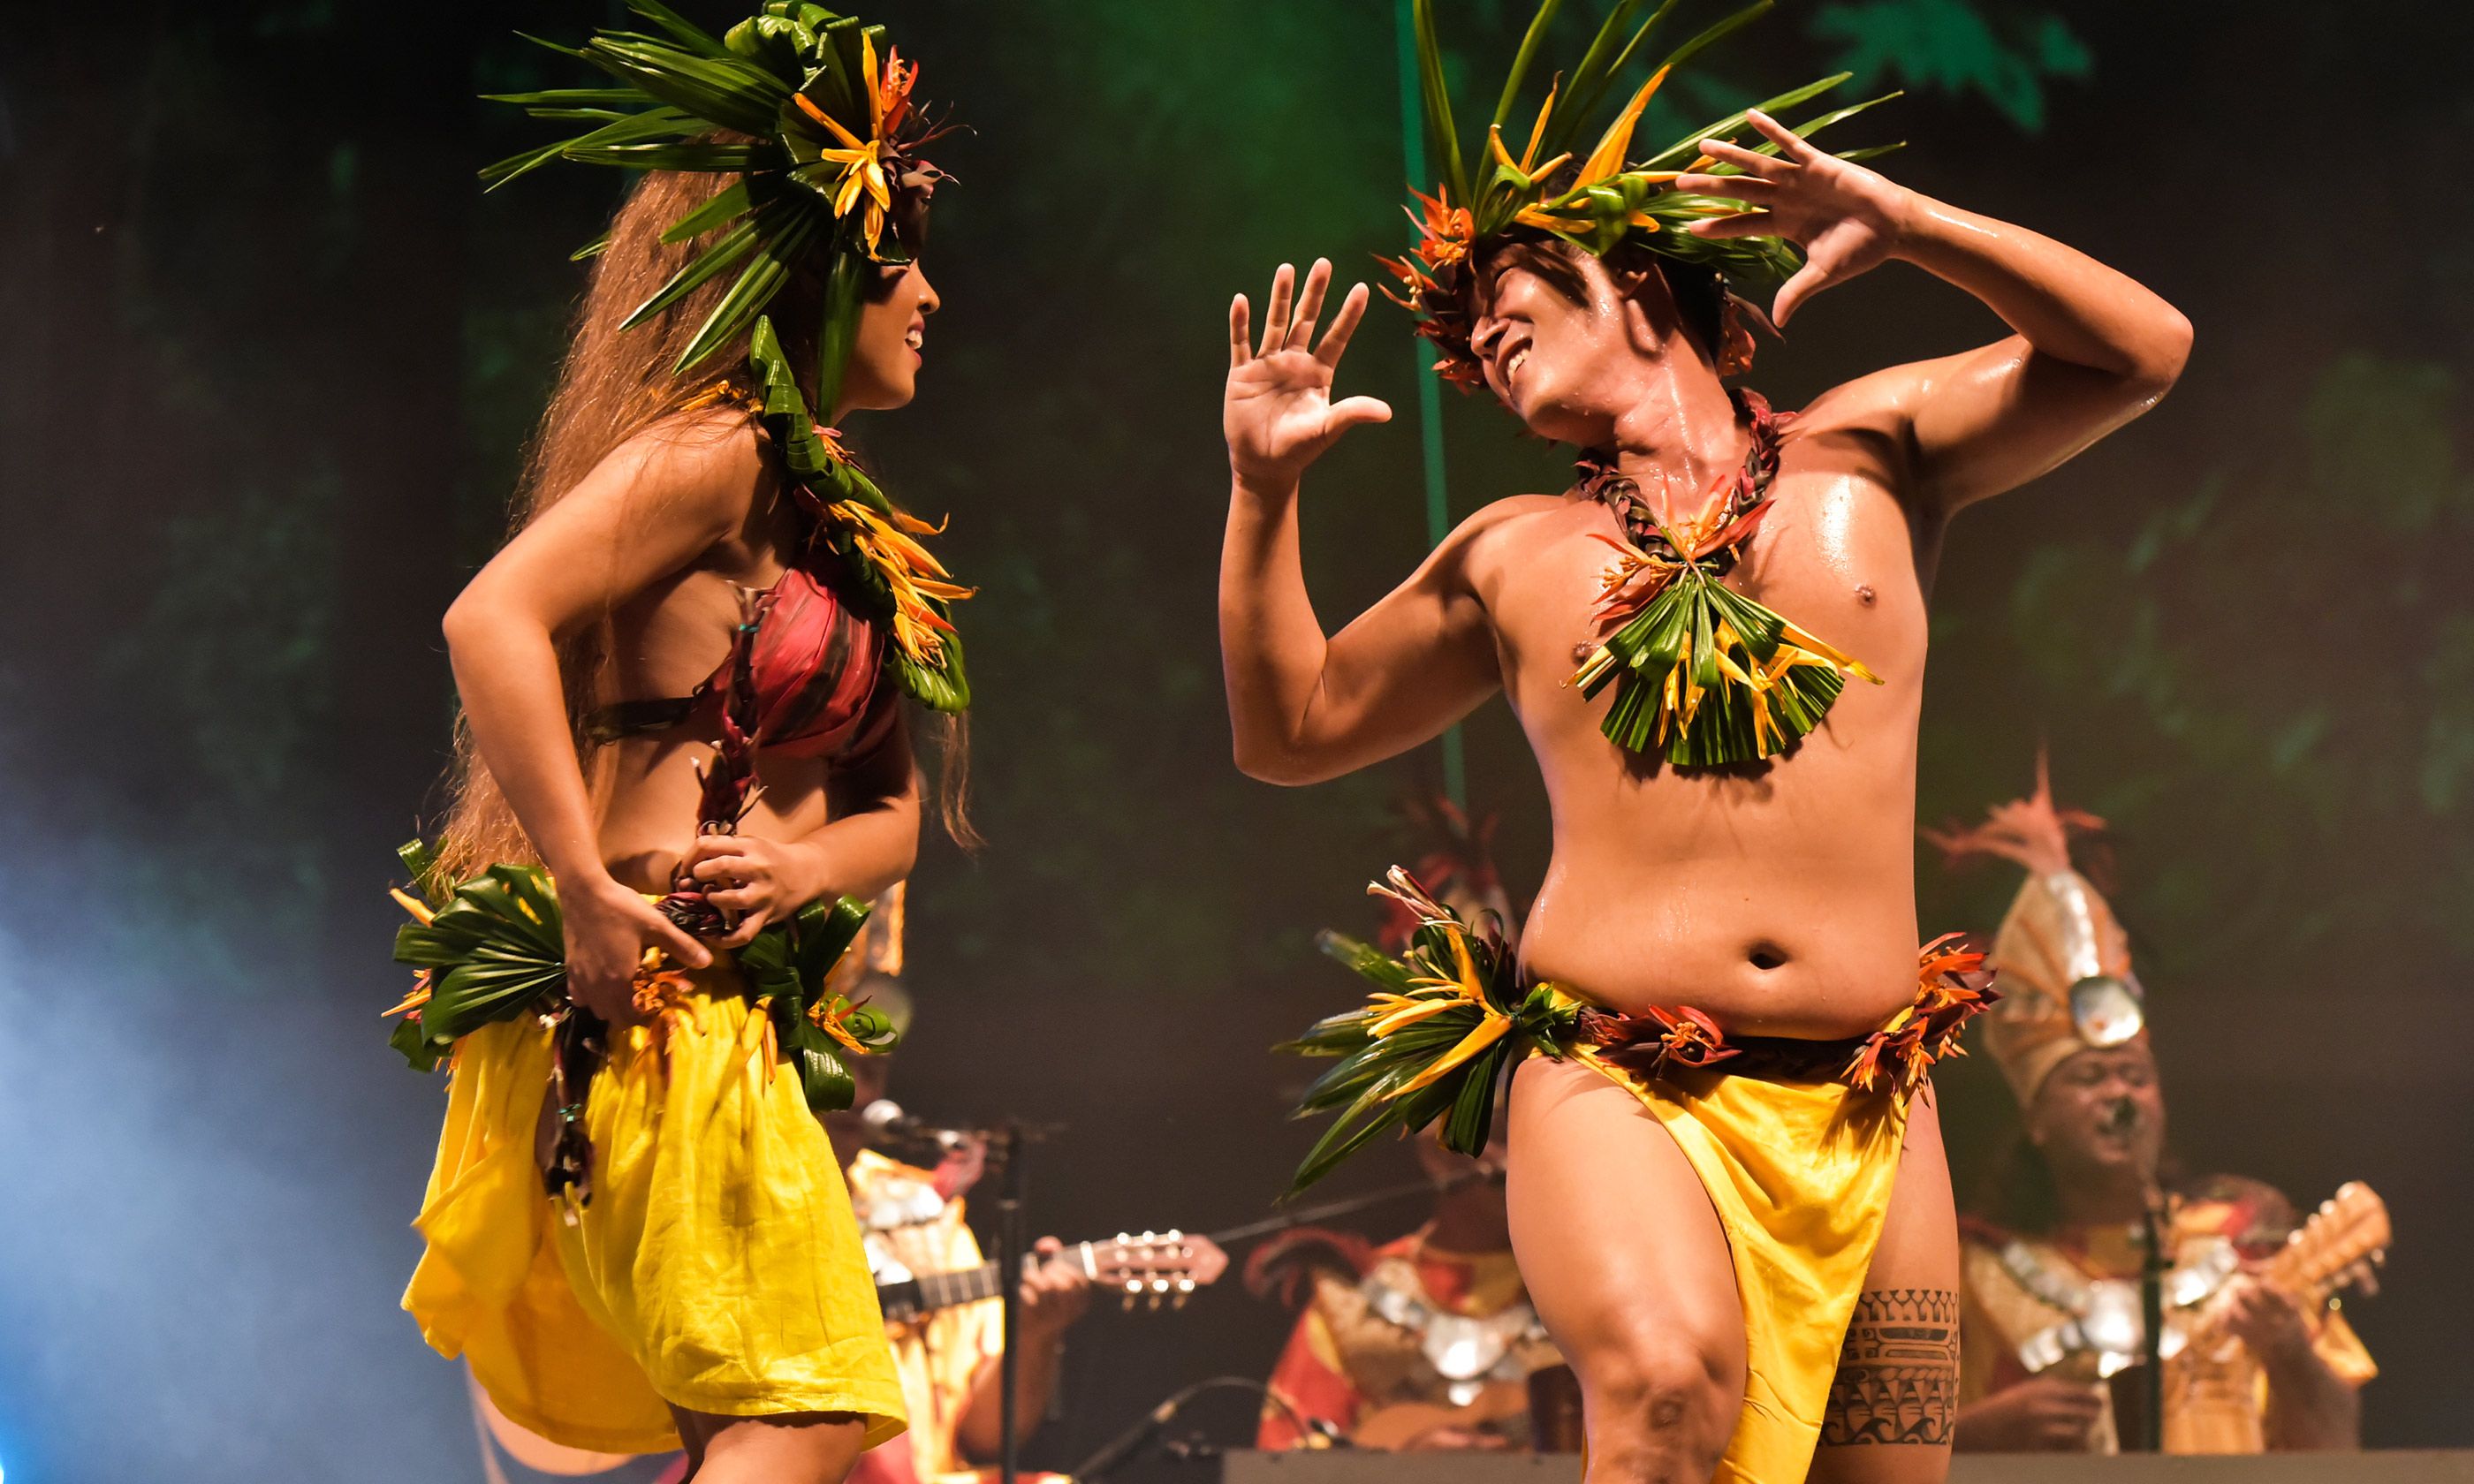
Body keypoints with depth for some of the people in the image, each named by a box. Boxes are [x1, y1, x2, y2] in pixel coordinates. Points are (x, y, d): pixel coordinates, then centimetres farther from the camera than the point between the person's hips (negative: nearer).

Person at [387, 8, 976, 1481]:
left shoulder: (841, 519, 19)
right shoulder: (716, 453, -8)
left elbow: (893, 806, 18)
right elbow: (494, 618, -22)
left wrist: (800, 866, -5)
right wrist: (588, 898, -23)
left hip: (748, 1017, 9)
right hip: (655, 1013, -9)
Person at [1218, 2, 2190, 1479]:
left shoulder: (1867, 454, 13)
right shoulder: (1513, 554, 15)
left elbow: (2144, 351, 8)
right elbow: (1292, 729, 22)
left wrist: (1898, 223, 0)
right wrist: (1264, 489, 10)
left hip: (1864, 1111, 2)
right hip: (1615, 1086, -2)